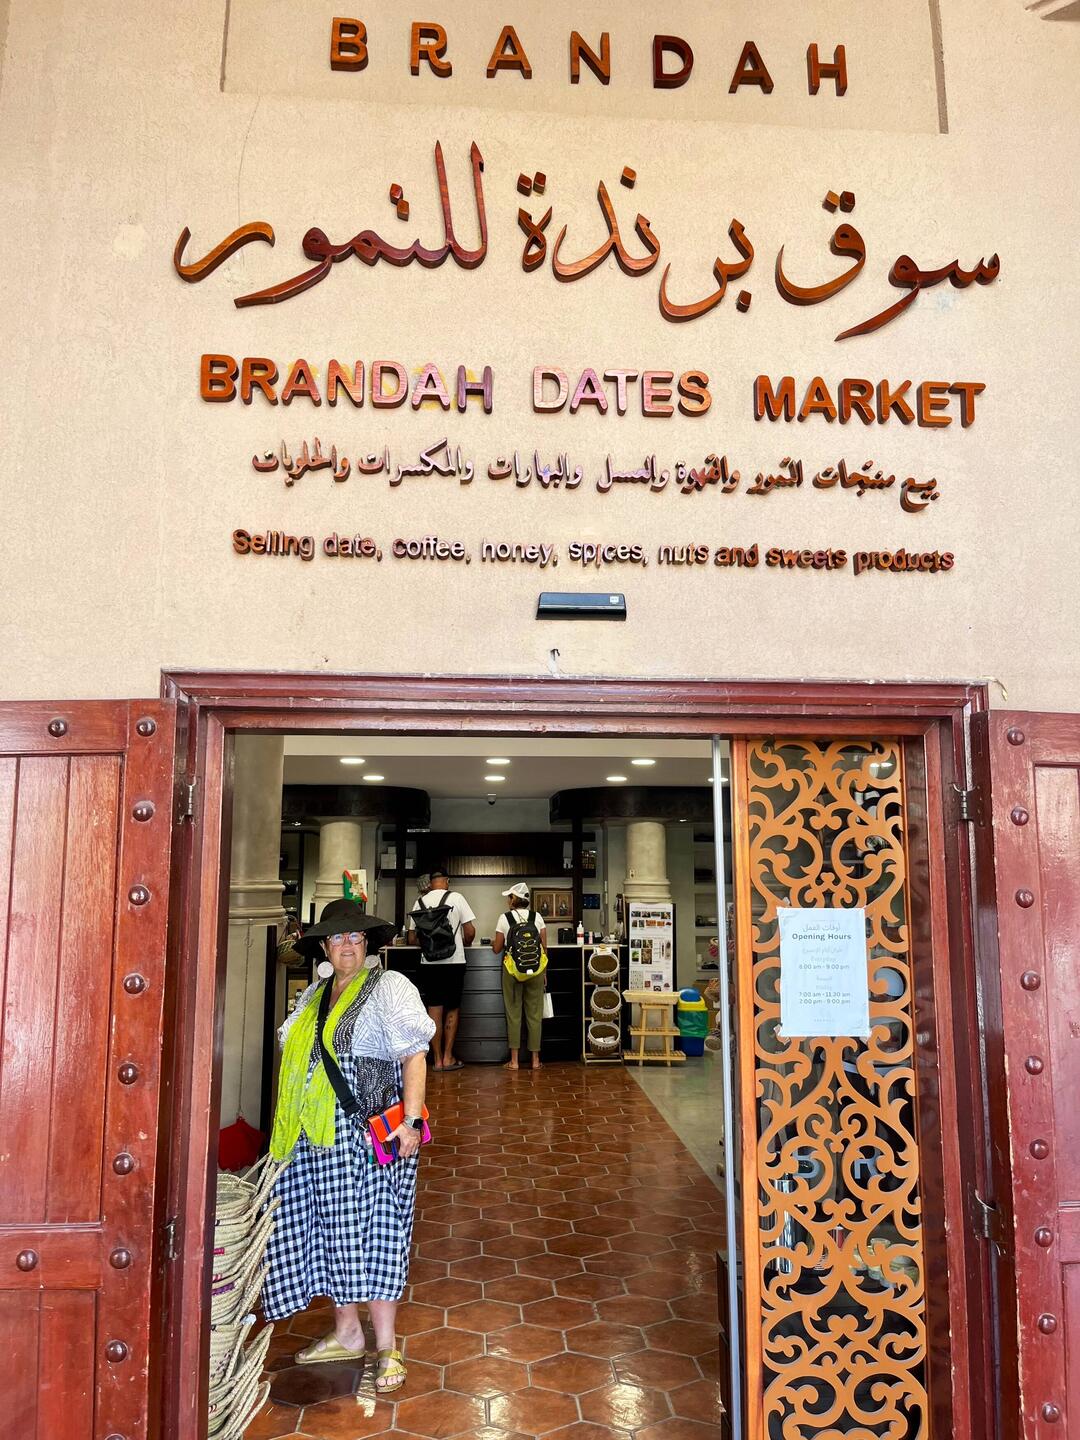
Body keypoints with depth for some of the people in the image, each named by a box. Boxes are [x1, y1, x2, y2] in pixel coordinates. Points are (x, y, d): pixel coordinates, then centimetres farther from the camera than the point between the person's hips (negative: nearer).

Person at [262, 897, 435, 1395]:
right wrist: (291, 1125, 16)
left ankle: (386, 1349, 9)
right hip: (317, 1133, 7)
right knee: (328, 1231, 12)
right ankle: (346, 1333, 28)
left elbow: (414, 1055, -14)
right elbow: (298, 1060, 20)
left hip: (369, 1132, -6)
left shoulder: (388, 988, -7)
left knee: (372, 1233, -2)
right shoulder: (313, 996, 14)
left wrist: (411, 1120, -22)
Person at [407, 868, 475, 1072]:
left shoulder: (420, 902, 3)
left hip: (429, 963, 2)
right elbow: (470, 932, -5)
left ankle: (437, 1059, 10)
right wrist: (465, 943, 16)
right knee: (453, 1009, 10)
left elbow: (412, 939, 5)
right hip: (454, 961, -2)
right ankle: (448, 1057, 10)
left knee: (434, 1009, 8)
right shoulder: (456, 898, -4)